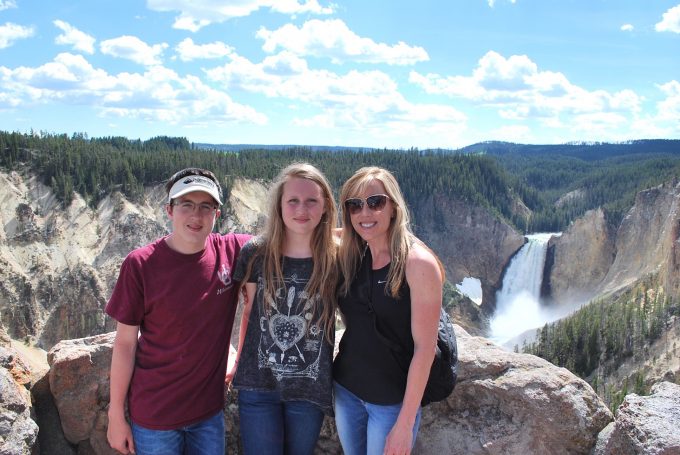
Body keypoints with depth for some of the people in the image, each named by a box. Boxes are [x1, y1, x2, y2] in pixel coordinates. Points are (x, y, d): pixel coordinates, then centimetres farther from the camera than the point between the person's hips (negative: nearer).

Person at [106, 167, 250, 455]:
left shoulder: (233, 251, -7)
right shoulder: (141, 264, -13)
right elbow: (125, 343, -7)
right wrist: (116, 415, -4)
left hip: (209, 410, 3)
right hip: (154, 416, -2)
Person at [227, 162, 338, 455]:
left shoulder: (337, 258, -10)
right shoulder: (256, 253, -8)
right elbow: (250, 311, 4)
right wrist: (240, 362, 10)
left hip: (310, 388, 0)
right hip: (258, 385, 0)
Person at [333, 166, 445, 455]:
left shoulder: (418, 263, -17)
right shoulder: (349, 257, 0)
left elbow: (424, 347, -17)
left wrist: (405, 423, -16)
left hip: (392, 401, -5)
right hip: (345, 390, 5)